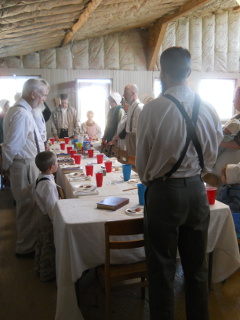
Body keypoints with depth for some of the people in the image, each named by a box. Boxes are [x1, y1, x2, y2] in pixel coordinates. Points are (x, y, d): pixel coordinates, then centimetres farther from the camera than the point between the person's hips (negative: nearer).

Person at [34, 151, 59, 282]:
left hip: (42, 215, 10)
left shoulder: (41, 178, -2)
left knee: (42, 242, 24)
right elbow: (51, 207, -26)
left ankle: (39, 267, 42)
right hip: (48, 219, -10)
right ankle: (47, 273, 25)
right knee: (49, 246, 8)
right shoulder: (48, 184, -31)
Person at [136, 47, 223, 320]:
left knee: (162, 269, 10)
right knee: (197, 267, 19)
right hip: (197, 190, 5)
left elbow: (142, 160, -5)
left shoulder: (153, 109, -14)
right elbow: (211, 156, 7)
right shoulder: (208, 109, -2)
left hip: (163, 193, -4)